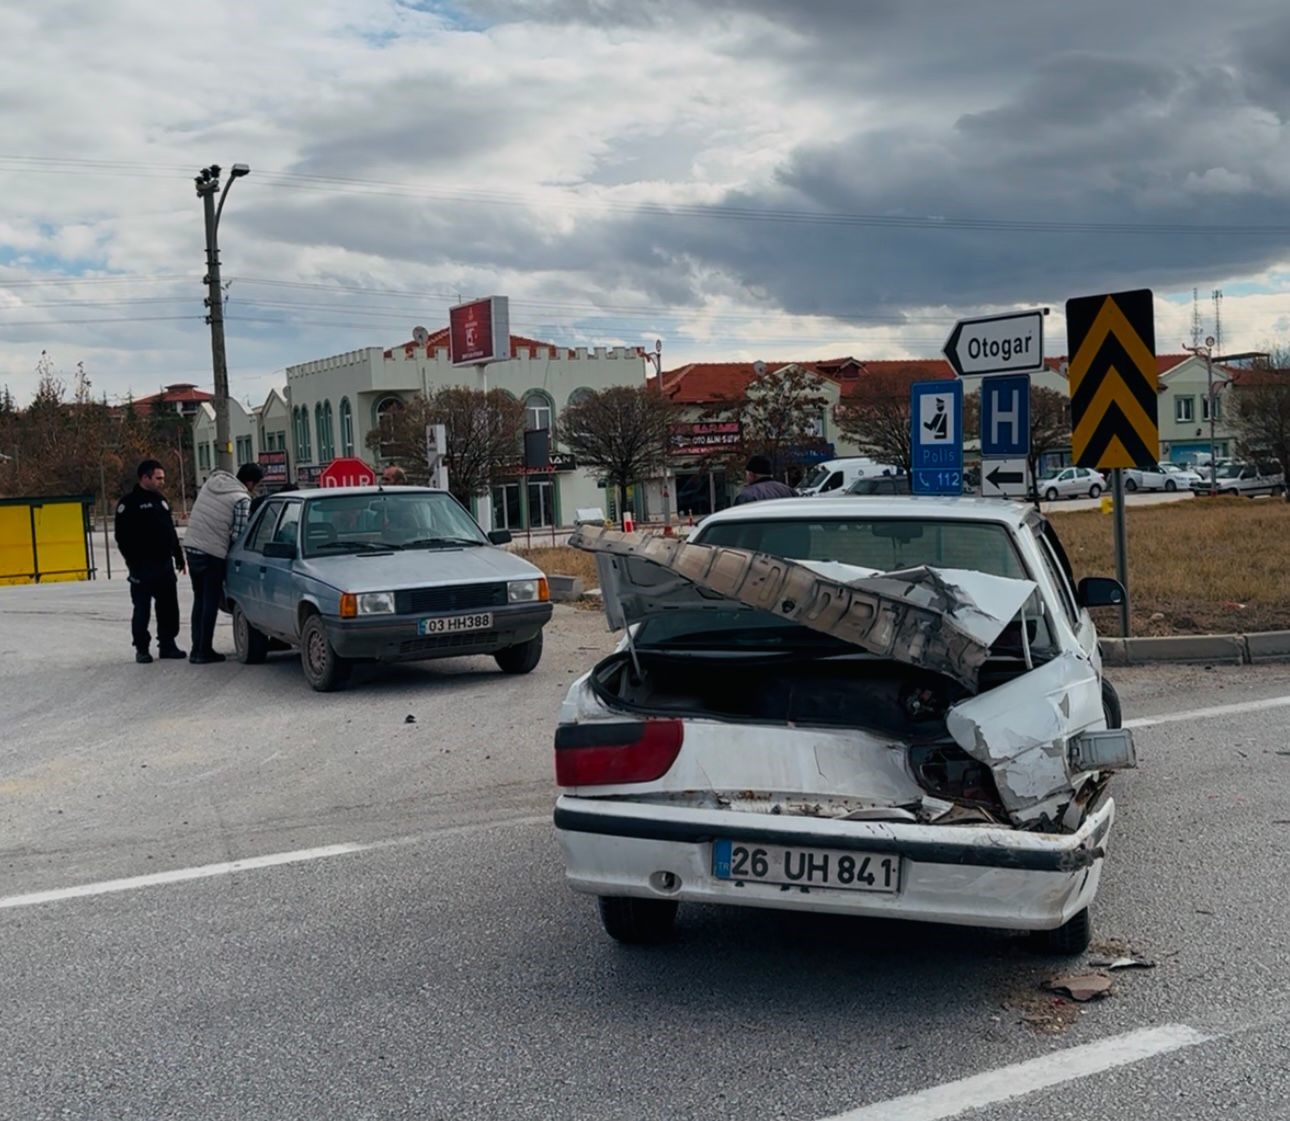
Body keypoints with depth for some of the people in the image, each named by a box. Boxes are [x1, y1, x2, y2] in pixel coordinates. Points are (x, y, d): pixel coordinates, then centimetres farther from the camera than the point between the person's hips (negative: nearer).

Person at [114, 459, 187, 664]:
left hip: (165, 564, 7)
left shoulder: (161, 501, 17)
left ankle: (167, 644, 16)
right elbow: (122, 537, -10)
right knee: (142, 610, 0)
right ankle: (141, 648, 7)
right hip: (143, 568, -7)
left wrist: (178, 556, 17)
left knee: (169, 608, 7)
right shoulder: (129, 503, -6)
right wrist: (134, 564, -15)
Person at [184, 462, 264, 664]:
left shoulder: (211, 482, 9)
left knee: (200, 600, 15)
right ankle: (203, 651, 4)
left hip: (191, 547, 7)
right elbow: (237, 535, -13)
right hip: (213, 554, -7)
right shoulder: (242, 499, -12)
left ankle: (197, 649, 17)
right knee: (211, 603, 3)